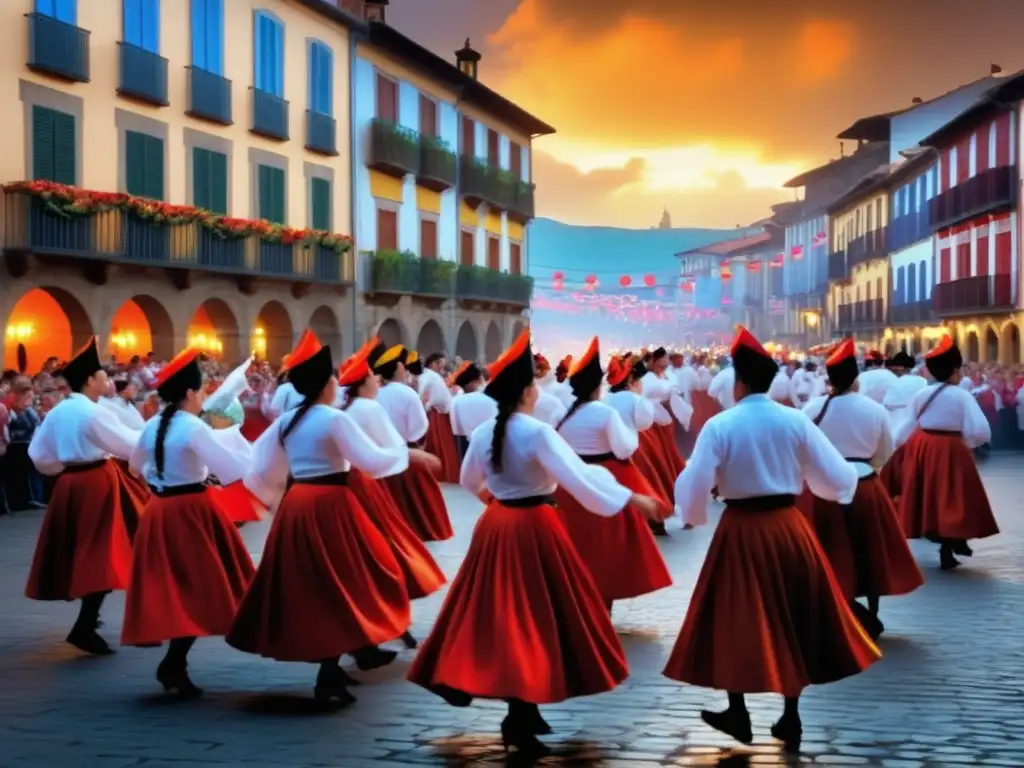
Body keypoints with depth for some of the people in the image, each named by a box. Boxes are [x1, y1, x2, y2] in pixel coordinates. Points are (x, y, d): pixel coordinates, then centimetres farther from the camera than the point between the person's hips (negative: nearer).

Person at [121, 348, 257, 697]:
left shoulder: (153, 426, 8)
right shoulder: (193, 427, -15)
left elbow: (136, 464, 26)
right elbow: (233, 467, -17)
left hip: (158, 511, 7)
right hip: (191, 511, -7)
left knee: (171, 589, 13)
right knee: (198, 588, -2)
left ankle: (174, 664, 14)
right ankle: (174, 664, -7)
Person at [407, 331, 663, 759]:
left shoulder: (482, 433, 3)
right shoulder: (538, 433, -18)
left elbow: (470, 482, 20)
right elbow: (579, 478, -24)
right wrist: (631, 499, -20)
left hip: (494, 527, 7)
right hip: (533, 529, -7)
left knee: (502, 616, 13)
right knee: (535, 619, 1)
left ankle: (521, 714, 23)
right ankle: (521, 719, 1)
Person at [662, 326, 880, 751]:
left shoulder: (720, 426, -11)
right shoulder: (796, 421, -4)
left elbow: (693, 488, -11)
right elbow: (836, 478, 0)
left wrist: (687, 511, 11)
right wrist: (852, 478, 23)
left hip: (741, 531, -3)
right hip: (790, 527, 3)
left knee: (739, 621, 12)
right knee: (793, 619, 14)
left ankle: (738, 715, 21)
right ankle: (791, 718, 20)